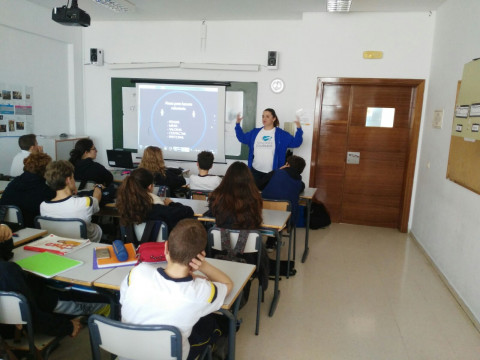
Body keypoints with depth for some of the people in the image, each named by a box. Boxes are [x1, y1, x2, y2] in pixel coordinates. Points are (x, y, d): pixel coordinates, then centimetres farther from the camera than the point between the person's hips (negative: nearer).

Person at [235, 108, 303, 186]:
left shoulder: (281, 134, 0)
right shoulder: (255, 132, 9)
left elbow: (295, 143, -3)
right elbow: (242, 138, 17)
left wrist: (299, 129, -16)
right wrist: (238, 124, 10)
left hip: (272, 173, -3)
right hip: (255, 171, 3)